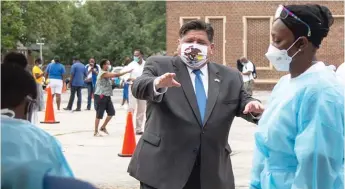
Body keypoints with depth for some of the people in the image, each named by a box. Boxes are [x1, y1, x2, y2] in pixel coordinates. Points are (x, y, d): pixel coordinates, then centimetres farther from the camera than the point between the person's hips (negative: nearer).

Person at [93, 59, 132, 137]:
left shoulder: (107, 73, 18)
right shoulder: (103, 73, -15)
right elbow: (116, 75, -20)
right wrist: (127, 72, -17)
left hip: (107, 96, 10)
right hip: (100, 96, -10)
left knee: (111, 112, 9)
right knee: (99, 115, -3)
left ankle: (103, 127, 24)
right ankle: (96, 132, 5)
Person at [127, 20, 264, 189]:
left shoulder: (230, 77, 11)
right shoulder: (159, 66, 2)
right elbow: (138, 87, -14)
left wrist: (253, 107, -13)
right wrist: (157, 83, -38)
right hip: (163, 169, -3)